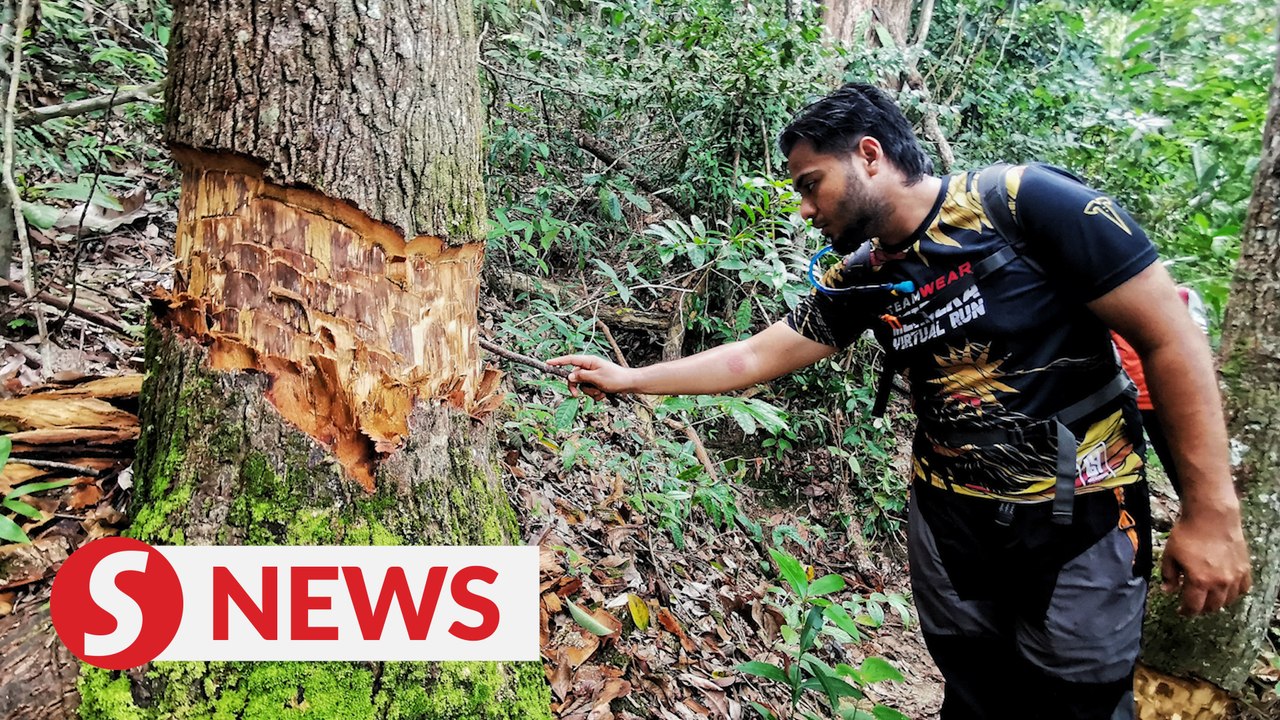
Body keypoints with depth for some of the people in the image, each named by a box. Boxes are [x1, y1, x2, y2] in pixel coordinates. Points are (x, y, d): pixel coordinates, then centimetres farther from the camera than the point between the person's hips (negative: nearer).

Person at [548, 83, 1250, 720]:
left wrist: (1211, 510, -15)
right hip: (950, 517, 5)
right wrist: (629, 378, 4)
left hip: (1082, 518, -4)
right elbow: (753, 358, 5)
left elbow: (1171, 338, -16)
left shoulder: (1023, 201, -18)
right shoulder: (861, 279, -1)